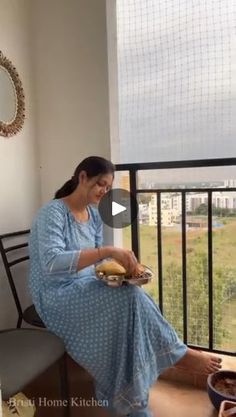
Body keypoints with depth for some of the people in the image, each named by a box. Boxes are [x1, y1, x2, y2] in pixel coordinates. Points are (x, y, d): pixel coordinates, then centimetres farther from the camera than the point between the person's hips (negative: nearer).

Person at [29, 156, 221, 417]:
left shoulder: (94, 215, 8)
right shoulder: (52, 213, -16)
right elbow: (51, 263, -32)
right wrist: (108, 251, -39)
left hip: (85, 290, 7)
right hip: (57, 297, -7)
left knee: (128, 301, -19)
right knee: (128, 297, -28)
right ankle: (177, 354, -7)